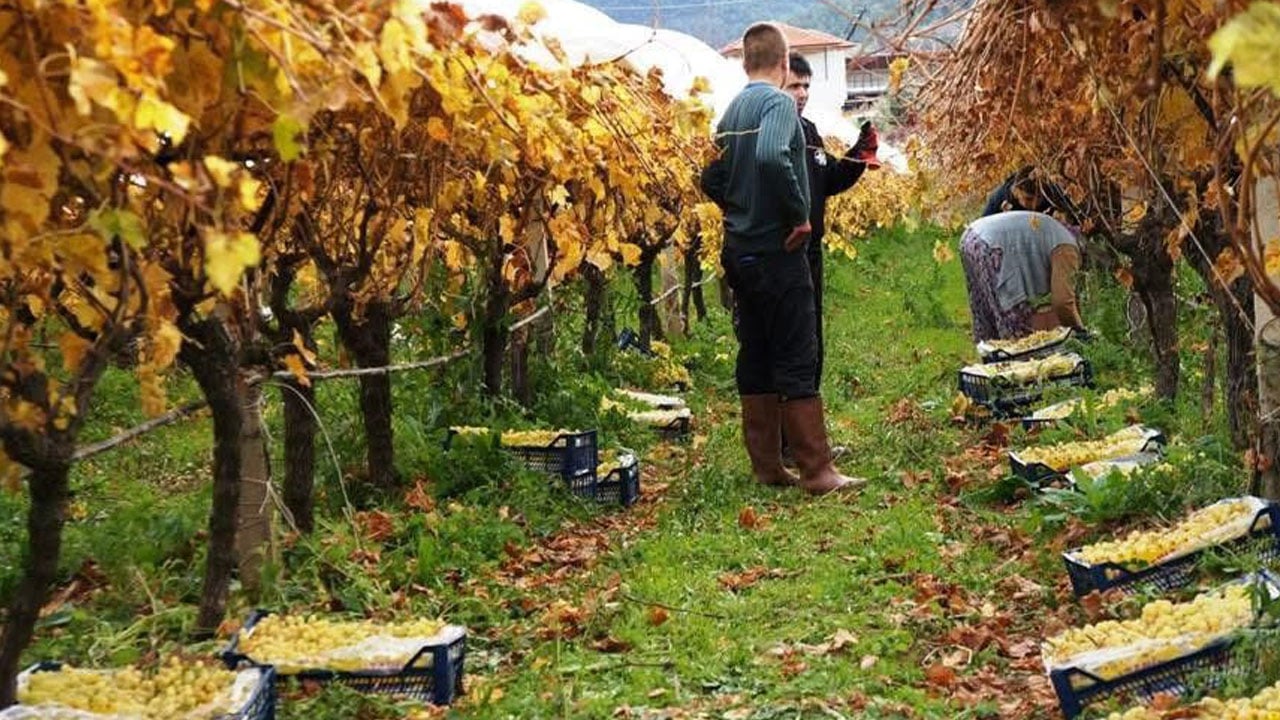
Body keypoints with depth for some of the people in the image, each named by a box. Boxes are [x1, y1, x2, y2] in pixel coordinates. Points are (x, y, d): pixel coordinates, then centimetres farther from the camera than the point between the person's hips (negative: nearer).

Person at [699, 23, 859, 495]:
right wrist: (799, 213, -20)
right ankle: (817, 470, -3)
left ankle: (766, 465, 17)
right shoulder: (778, 103, -12)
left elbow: (712, 180, 16)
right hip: (777, 250, -8)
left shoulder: (732, 109, 12)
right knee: (797, 362, -5)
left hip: (741, 252, 8)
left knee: (756, 358, 11)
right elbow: (772, 157, -30)